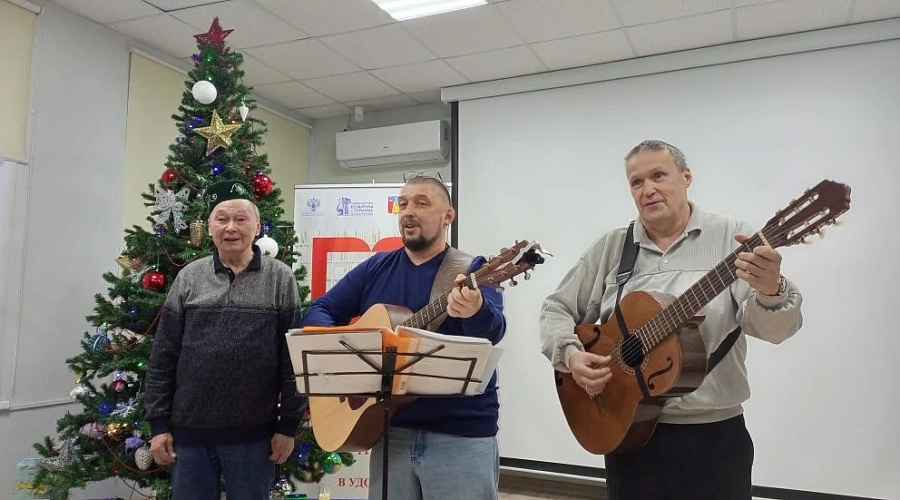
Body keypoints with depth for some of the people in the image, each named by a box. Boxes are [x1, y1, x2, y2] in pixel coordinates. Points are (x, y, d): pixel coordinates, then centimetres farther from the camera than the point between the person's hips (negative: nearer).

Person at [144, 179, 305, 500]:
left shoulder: (280, 278, -2)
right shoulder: (189, 277, 3)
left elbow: (294, 356, -3)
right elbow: (162, 356, 5)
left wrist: (288, 425, -5)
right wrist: (158, 423, 2)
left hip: (253, 432, -2)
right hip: (189, 428, 2)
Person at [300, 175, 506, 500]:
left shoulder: (471, 270, -5)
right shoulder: (375, 268, 7)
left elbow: (492, 330, -22)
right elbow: (317, 311, 9)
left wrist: (475, 311, -46)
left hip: (462, 435, -3)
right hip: (390, 430, 4)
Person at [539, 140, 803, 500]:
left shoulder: (731, 237, -5)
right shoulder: (610, 248, 3)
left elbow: (772, 328, -14)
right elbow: (556, 309, 7)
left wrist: (770, 291, -36)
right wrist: (570, 354, -11)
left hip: (714, 434, -2)